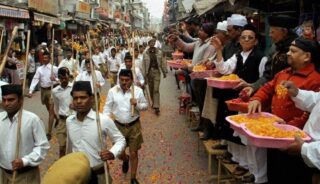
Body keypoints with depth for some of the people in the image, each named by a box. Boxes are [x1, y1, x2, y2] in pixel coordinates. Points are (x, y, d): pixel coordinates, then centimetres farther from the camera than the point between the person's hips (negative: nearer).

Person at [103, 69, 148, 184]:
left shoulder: (138, 91, -9)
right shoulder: (112, 91, -8)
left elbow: (145, 106, 1)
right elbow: (107, 108, -2)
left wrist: (137, 104, -20)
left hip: (134, 126, -1)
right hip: (118, 126, 1)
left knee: (134, 153, 8)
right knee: (119, 153, 13)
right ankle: (125, 160, 52)